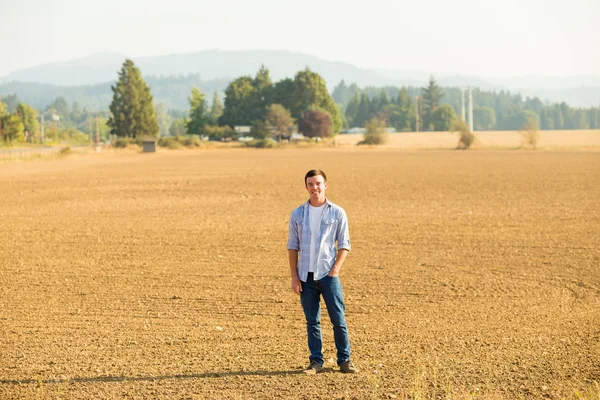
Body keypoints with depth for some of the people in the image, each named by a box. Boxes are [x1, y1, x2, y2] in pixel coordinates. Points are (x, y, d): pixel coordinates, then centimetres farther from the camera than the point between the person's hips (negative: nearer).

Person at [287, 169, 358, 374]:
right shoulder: (297, 214, 6)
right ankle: (316, 361, 11)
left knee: (338, 319, -2)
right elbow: (293, 246, 8)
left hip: (328, 275, -2)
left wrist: (335, 270, -9)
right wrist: (294, 276, 2)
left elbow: (344, 244, 2)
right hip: (306, 276, 2)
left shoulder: (337, 213, 1)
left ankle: (344, 360, 6)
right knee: (312, 321, 6)